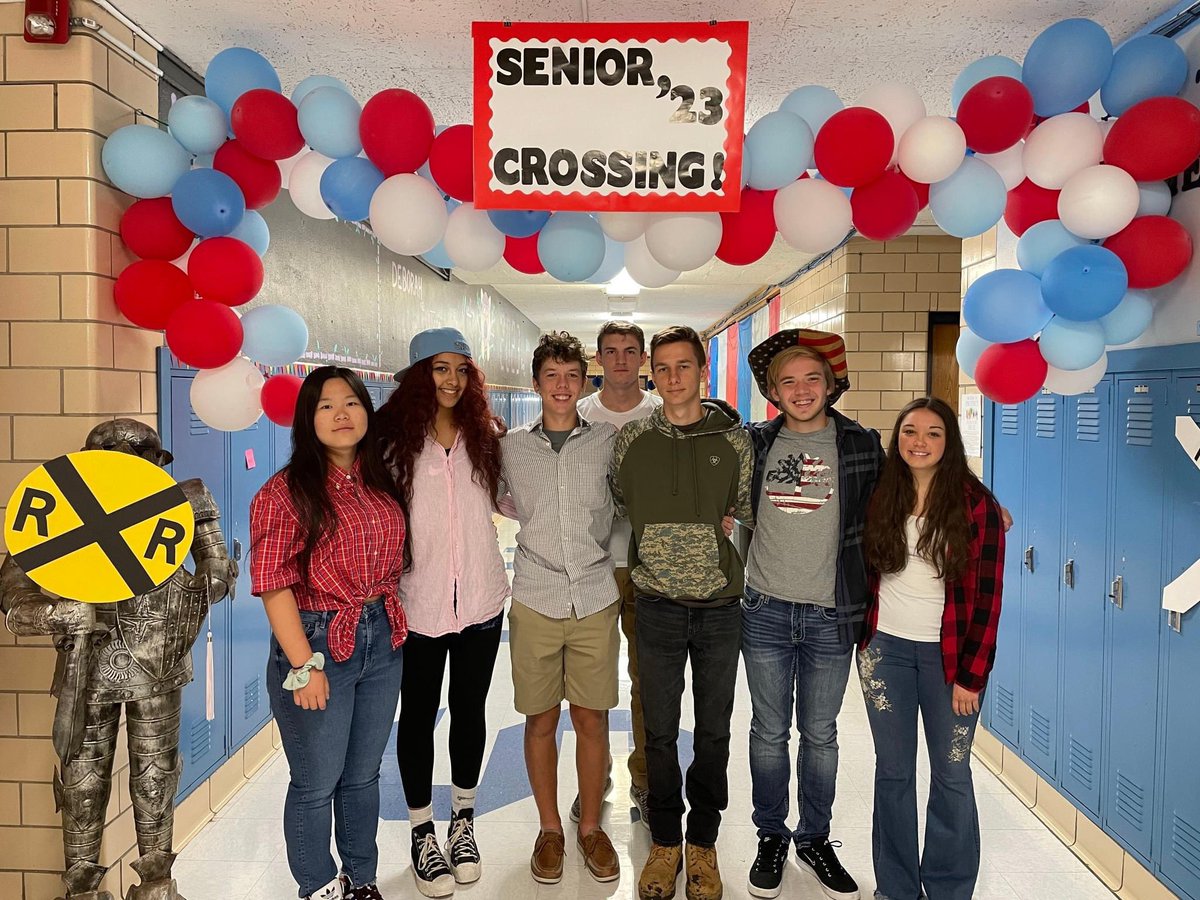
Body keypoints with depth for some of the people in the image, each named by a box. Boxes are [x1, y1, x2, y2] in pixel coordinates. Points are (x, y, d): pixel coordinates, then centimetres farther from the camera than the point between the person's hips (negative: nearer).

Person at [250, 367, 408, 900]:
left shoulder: (380, 482, 5)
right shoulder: (286, 491, -13)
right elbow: (274, 585, -16)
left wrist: (392, 625, 7)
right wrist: (303, 665, -18)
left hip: (382, 642, 6)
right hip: (318, 641, -5)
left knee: (363, 776, 19)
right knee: (316, 784, 10)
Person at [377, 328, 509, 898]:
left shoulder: (485, 436, 2)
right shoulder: (395, 440, -7)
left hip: (481, 600, 3)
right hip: (418, 604, -2)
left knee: (470, 710, 17)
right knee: (418, 716, 12)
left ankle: (463, 820, 38)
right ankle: (422, 833, 31)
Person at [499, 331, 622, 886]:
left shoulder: (609, 442, 2)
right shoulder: (510, 446, 2)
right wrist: (538, 521, 7)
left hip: (596, 601, 0)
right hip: (535, 604, 0)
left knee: (592, 719, 8)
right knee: (540, 720, 10)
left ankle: (591, 827, 28)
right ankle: (550, 828, 29)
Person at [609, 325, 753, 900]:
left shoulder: (734, 438, -2)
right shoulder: (631, 439, -1)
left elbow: (749, 515, 7)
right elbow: (614, 508, 12)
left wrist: (735, 568, 2)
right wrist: (643, 555, 9)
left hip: (719, 605, 0)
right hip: (657, 605, 0)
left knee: (714, 731, 11)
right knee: (659, 731, 9)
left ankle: (702, 841, 30)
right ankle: (664, 841, 28)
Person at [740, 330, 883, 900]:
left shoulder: (861, 445, -1)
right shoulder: (755, 443, 1)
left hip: (831, 616, 0)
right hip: (766, 612, 0)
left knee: (820, 735, 12)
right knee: (769, 733, 11)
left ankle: (814, 840, 30)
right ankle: (771, 837, 28)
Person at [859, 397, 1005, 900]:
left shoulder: (976, 504, -6)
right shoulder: (880, 497, 2)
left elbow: (987, 596, -7)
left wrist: (972, 675, -9)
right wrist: (863, 641, 3)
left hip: (949, 654, -2)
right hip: (886, 649, 2)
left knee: (951, 775, 7)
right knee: (893, 772, 11)